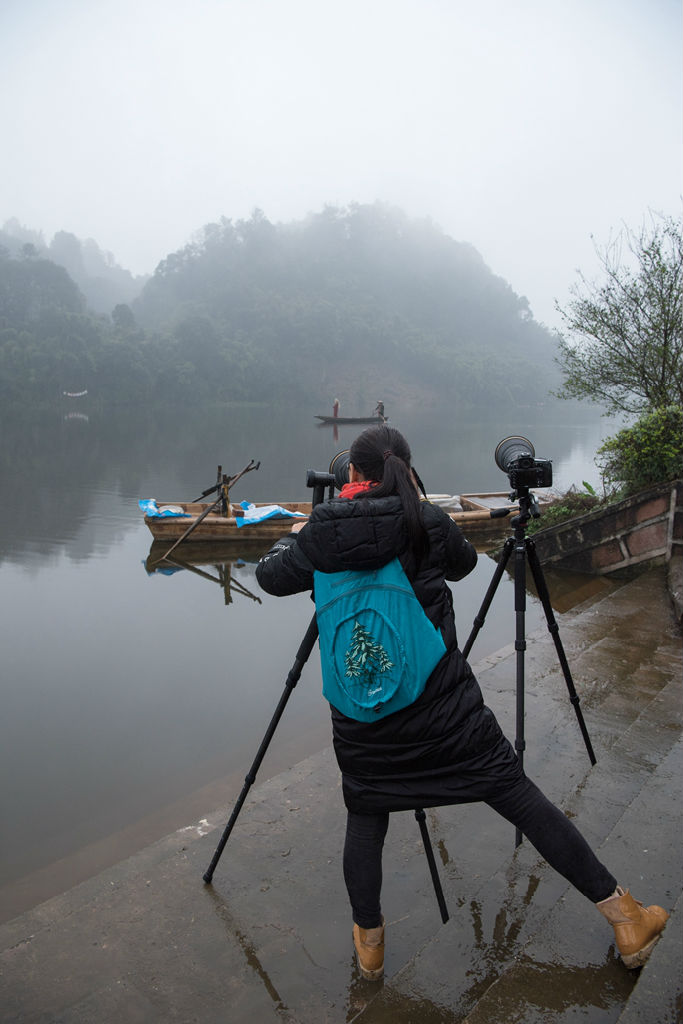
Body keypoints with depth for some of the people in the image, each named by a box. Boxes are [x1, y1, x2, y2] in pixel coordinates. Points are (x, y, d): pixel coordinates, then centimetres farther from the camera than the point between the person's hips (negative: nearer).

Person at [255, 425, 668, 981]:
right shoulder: (429, 522, -5)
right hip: (445, 703, 0)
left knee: (365, 818, 21)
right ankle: (625, 916, 19)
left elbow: (270, 576, 13)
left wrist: (294, 537, 33)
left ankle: (370, 942, 32)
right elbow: (464, 561, 16)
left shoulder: (320, 535, -4)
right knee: (520, 796, 9)